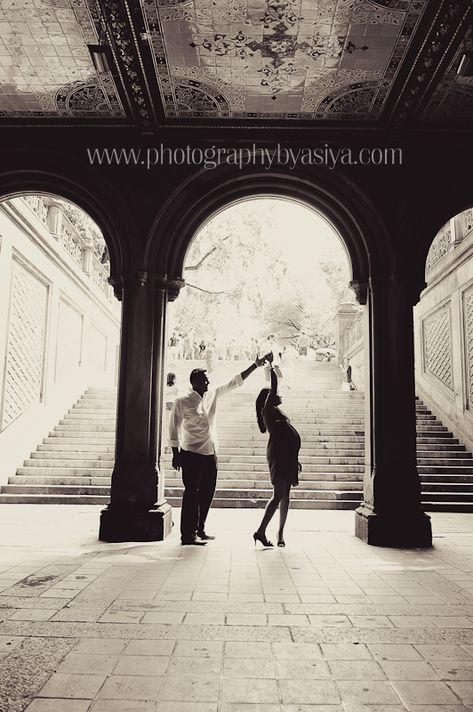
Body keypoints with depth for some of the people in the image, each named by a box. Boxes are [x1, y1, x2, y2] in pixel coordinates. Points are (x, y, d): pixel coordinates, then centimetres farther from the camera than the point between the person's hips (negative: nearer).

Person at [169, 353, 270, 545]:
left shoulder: (212, 396, 9)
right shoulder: (182, 402, -7)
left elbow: (234, 383, 11)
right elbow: (174, 429, -6)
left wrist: (256, 365, 8)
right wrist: (176, 454, -9)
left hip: (210, 454, 7)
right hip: (192, 455, -6)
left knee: (207, 493, 12)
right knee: (191, 494, -3)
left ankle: (200, 530, 25)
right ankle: (187, 535, 4)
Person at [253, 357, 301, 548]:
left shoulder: (275, 411, 25)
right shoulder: (267, 409, 0)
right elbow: (273, 388, -11)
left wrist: (294, 460, 25)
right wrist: (272, 369, 3)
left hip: (286, 456, 9)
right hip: (278, 455, -9)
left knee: (285, 495, 8)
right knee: (279, 495, -13)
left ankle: (281, 533, 13)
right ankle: (260, 531, -12)